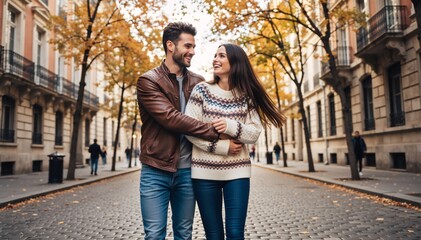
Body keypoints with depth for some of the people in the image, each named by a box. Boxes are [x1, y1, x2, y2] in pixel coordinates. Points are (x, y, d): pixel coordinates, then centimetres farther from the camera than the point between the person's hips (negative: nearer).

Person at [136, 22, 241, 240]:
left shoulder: (198, 82, 8)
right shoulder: (148, 81, -6)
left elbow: (210, 116, 9)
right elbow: (171, 118, -19)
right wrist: (216, 134, -22)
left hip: (187, 171, 4)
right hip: (156, 171, -3)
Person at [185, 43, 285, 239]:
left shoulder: (246, 95, 4)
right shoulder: (202, 90, 0)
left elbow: (254, 133, -1)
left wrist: (230, 126, -19)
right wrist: (223, 147, -13)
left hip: (237, 171, 1)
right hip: (205, 171, 0)